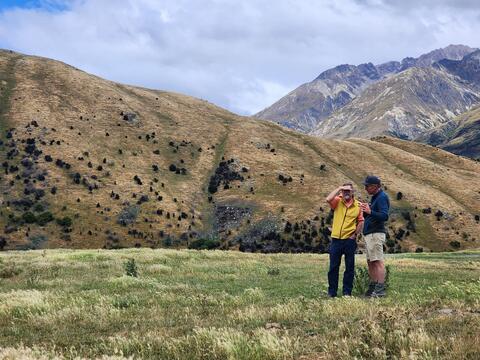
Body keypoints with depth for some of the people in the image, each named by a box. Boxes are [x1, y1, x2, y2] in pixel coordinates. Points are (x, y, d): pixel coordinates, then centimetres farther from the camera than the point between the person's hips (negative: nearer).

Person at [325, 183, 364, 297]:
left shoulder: (358, 205, 2)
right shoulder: (337, 201, 2)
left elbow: (361, 221, 7)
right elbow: (328, 199, -19)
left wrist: (355, 234, -1)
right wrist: (339, 188, -13)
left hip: (350, 240, 0)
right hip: (336, 239, 0)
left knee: (350, 267, 5)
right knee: (333, 267, 5)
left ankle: (347, 292, 13)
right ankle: (332, 292, 13)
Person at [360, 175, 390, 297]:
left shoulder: (382, 197, -11)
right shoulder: (375, 197, 19)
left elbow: (384, 216, -22)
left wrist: (370, 212, -34)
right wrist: (366, 211, 6)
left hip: (376, 233, -10)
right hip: (369, 233, 10)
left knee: (377, 261, -11)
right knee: (370, 262, 12)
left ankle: (380, 289, -12)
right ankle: (373, 287, 17)